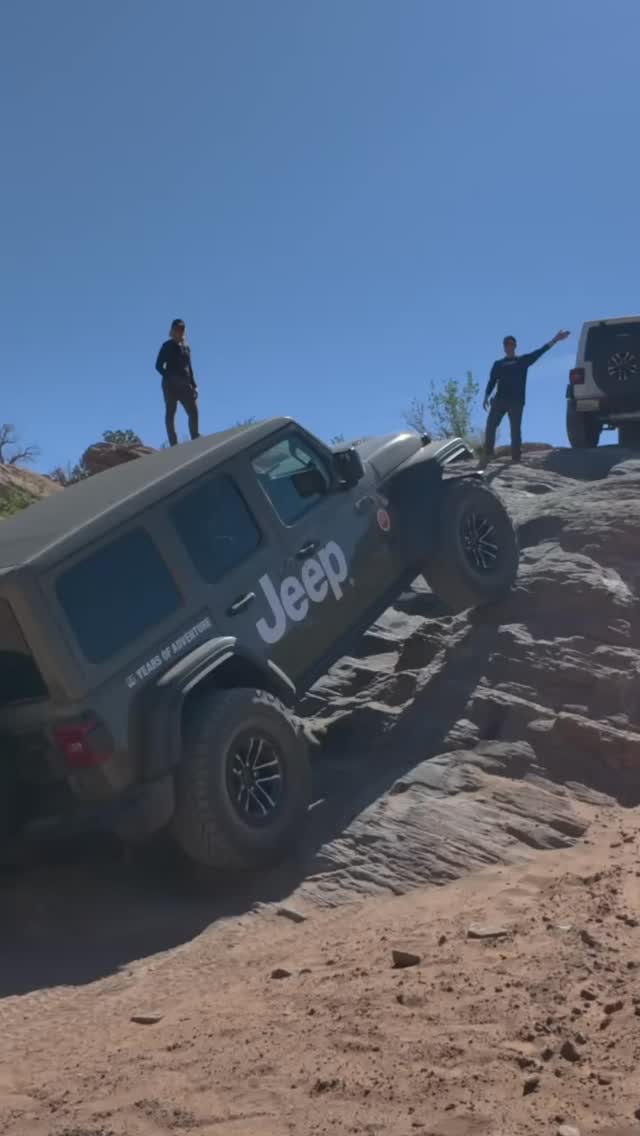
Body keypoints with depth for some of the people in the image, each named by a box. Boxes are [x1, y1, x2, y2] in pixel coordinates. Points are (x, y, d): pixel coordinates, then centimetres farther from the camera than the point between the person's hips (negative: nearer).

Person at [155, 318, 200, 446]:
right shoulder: (167, 346, 0)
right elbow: (158, 365, -2)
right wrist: (170, 377, -15)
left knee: (193, 412, -1)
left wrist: (193, 385, 10)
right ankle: (174, 444, -4)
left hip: (185, 385, 6)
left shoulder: (186, 347, 16)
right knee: (170, 413, -3)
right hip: (171, 385, -6)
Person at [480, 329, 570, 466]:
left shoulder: (523, 360, 12)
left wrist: (554, 340, -6)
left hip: (516, 401, -1)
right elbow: (492, 382, 12)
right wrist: (486, 397, -1)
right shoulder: (498, 363, 17)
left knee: (515, 430, -2)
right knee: (490, 426, -11)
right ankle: (488, 453, -9)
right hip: (499, 399, 1)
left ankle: (516, 457, 1)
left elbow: (539, 352, 3)